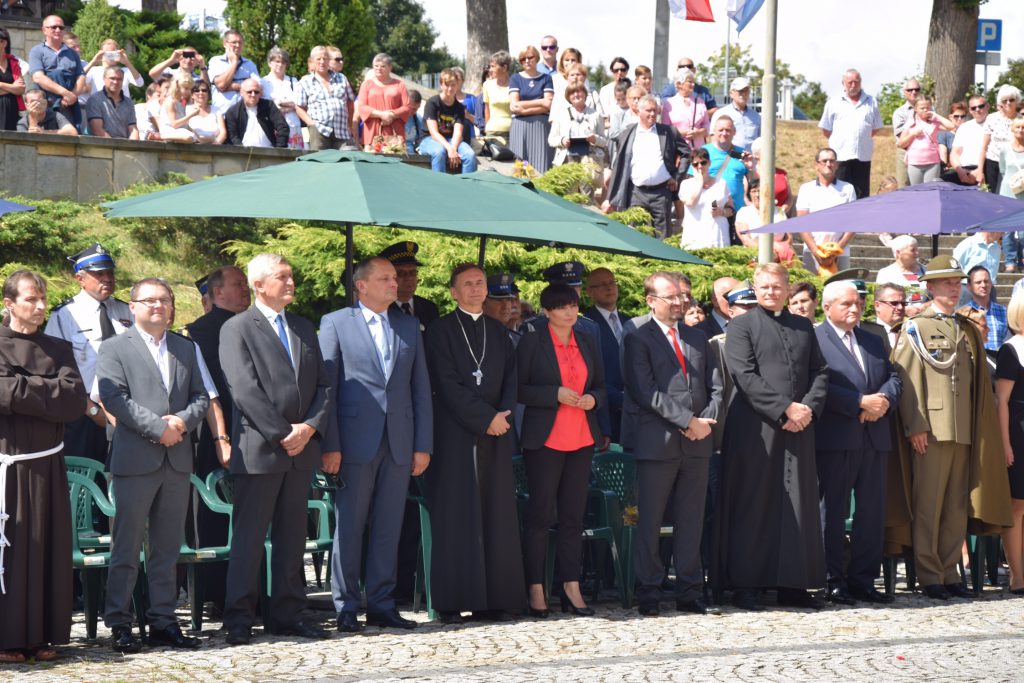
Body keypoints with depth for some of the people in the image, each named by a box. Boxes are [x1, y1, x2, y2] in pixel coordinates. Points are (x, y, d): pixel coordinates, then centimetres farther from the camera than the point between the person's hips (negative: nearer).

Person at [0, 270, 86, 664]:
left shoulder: (59, 350, 12)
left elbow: (76, 399, -3)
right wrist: (47, 392, -9)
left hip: (46, 465, 4)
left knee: (47, 548, 5)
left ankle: (40, 636, 11)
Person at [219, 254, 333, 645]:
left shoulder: (304, 329, 16)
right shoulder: (237, 329, -4)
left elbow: (323, 385, 12)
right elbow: (245, 390, -12)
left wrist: (310, 427, -5)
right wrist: (282, 435, -15)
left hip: (301, 449, 6)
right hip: (258, 450, -6)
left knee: (292, 537, 10)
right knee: (248, 537, -2)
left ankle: (288, 615, 16)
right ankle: (239, 619, 2)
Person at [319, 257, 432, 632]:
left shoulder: (408, 327, 14)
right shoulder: (335, 323, 2)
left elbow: (421, 387, 12)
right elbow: (325, 386, -3)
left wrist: (423, 445, 5)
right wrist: (330, 445, -10)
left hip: (399, 443, 4)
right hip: (355, 442, -4)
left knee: (389, 528, 6)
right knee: (349, 527, 0)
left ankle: (381, 604, 13)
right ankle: (345, 608, 6)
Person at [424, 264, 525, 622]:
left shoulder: (499, 332, 16)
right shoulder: (440, 331, 1)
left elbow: (510, 377, 10)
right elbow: (447, 384, -8)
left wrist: (503, 415, -8)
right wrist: (486, 417, -12)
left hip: (496, 435, 4)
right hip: (455, 436, -4)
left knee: (497, 516, 1)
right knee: (456, 518, -4)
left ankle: (495, 599, 3)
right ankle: (451, 601, -2)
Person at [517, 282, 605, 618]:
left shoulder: (587, 342, 12)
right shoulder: (532, 340, -3)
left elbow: (601, 387, 19)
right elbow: (518, 389, -7)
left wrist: (593, 399, -3)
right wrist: (555, 394, -18)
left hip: (582, 439, 5)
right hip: (544, 439, -5)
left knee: (573, 515, 5)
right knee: (540, 513, -2)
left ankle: (571, 587, 9)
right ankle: (536, 590, 3)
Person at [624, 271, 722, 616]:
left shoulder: (698, 338, 16)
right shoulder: (639, 340, -1)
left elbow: (715, 386, 14)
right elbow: (645, 392, -11)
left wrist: (706, 421, -4)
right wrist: (688, 421, -14)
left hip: (697, 443, 5)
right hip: (658, 442, -5)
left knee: (691, 522, 7)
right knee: (650, 522, 0)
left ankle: (690, 593, 12)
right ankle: (648, 595, 5)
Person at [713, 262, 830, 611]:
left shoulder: (803, 327, 17)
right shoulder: (742, 326, 1)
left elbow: (820, 372, 13)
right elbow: (745, 376, -9)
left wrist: (809, 408, -5)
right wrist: (785, 409, -15)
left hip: (798, 429, 5)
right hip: (755, 429, -5)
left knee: (798, 504, 5)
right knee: (750, 507, -2)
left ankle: (793, 584, 10)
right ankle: (744, 585, 3)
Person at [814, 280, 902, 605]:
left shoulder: (873, 342, 20)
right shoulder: (814, 340, -5)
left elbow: (893, 377, 14)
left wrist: (884, 400, -8)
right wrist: (861, 403, -18)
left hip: (874, 439, 7)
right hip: (835, 440, -7)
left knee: (872, 512, 7)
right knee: (833, 512, -1)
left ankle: (863, 580, 13)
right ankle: (834, 581, 3)